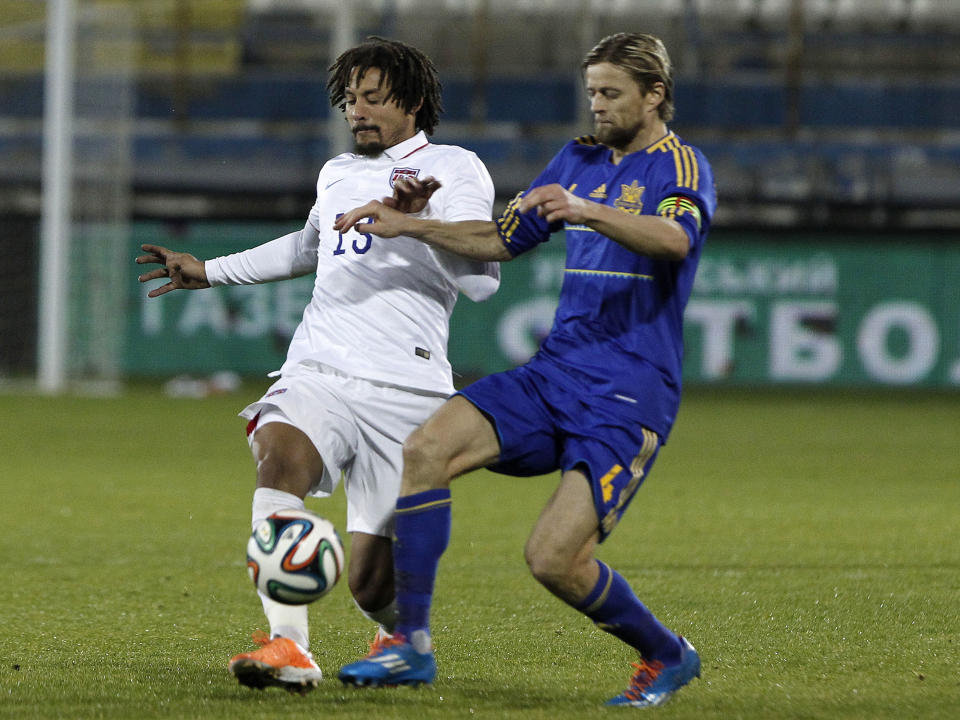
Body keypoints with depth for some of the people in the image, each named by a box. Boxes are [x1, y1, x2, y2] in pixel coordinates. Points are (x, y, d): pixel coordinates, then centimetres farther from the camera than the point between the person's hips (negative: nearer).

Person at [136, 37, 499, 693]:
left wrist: (418, 220, -23)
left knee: (374, 583, -6)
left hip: (405, 387, -4)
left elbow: (482, 280, -10)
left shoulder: (454, 169, 4)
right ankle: (288, 649, -40)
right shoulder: (338, 173, 23)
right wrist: (209, 271, 49)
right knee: (279, 455, -32)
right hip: (317, 372, 4)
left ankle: (402, 637, 33)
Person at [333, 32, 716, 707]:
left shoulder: (680, 166, -6)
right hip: (554, 373, 7)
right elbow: (502, 240, 25)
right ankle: (412, 644, -10)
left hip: (630, 397, -7)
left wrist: (588, 210, -45)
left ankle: (668, 656, 8)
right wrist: (407, 225, 12)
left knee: (554, 558, -19)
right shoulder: (579, 159, 17)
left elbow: (675, 239, -28)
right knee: (426, 449, -16)